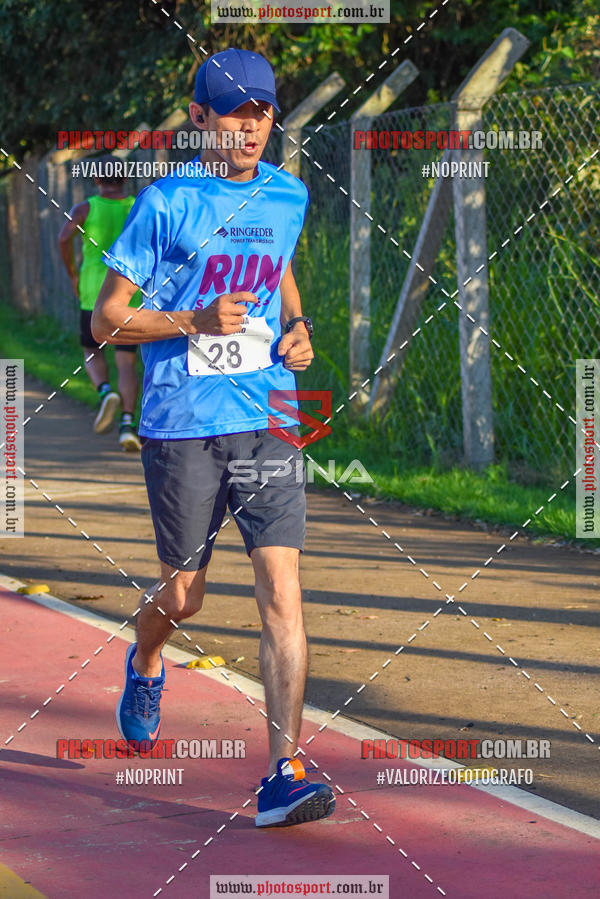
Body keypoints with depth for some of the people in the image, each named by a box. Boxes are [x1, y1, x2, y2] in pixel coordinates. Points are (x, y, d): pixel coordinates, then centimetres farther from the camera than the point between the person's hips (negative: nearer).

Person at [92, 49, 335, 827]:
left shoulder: (289, 197, 7)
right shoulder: (166, 204, -6)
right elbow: (107, 320, -6)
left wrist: (297, 327, 8)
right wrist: (197, 320, -20)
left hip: (269, 422, 3)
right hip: (182, 428, -3)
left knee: (282, 592, -11)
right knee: (183, 597, 11)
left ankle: (284, 776, -11)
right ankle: (145, 664, 48)